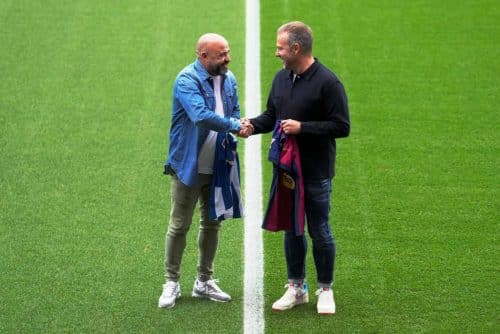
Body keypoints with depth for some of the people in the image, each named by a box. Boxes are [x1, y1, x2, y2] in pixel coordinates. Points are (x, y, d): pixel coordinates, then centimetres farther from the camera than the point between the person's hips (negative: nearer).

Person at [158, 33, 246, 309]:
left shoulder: (228, 79, 4)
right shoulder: (187, 80, -19)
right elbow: (200, 115, -33)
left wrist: (228, 136, -2)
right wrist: (234, 126, -26)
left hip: (218, 167, 7)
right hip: (189, 166, -7)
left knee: (212, 224, 15)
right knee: (179, 226, 2)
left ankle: (204, 281, 27)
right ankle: (171, 283, 13)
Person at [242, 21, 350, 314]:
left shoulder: (327, 82, -15)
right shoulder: (282, 78, 8)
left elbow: (342, 126, -16)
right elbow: (272, 114, 20)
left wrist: (302, 127, -21)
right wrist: (253, 125, -1)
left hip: (316, 173, -7)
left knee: (320, 232, 3)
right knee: (291, 230, 13)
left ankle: (326, 290, 16)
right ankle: (297, 288, 25)